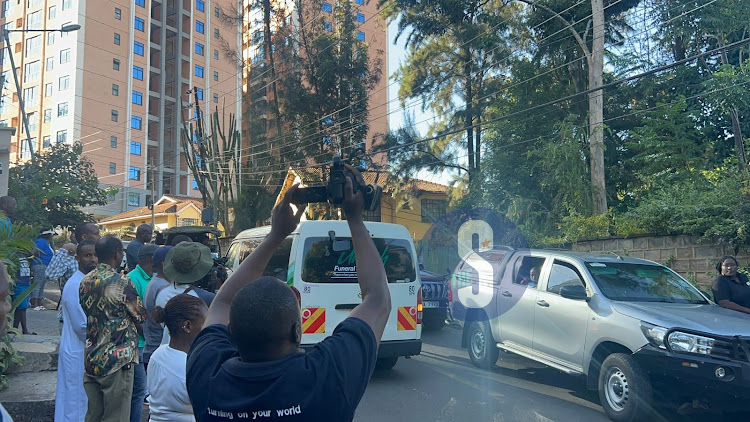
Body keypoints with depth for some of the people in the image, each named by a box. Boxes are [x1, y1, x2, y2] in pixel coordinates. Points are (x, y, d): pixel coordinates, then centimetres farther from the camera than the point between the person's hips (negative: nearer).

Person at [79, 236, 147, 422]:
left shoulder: (85, 282, 5)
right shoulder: (122, 284, -15)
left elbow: (91, 315, 13)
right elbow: (142, 319, -10)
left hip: (91, 360, 7)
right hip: (117, 361, -7)